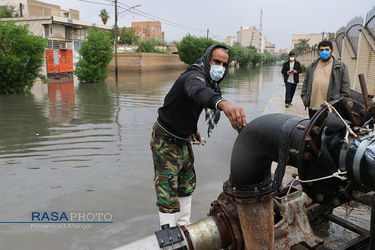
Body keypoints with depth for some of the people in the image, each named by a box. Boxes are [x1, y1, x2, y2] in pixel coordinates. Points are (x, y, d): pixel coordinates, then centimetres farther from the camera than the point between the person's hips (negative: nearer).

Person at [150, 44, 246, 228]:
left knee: (186, 186, 20)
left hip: (183, 139, 10)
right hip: (165, 140, -10)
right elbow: (198, 91, -55)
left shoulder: (210, 81, 3)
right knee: (168, 194, -5)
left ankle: (183, 227, 37)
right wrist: (223, 104, -74)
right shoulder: (194, 76, -28)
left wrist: (192, 129, 14)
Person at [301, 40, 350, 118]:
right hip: (313, 108, 4)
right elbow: (305, 85, 20)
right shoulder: (311, 67, 18)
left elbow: (345, 89, 3)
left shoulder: (341, 67, 7)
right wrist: (305, 100, 8)